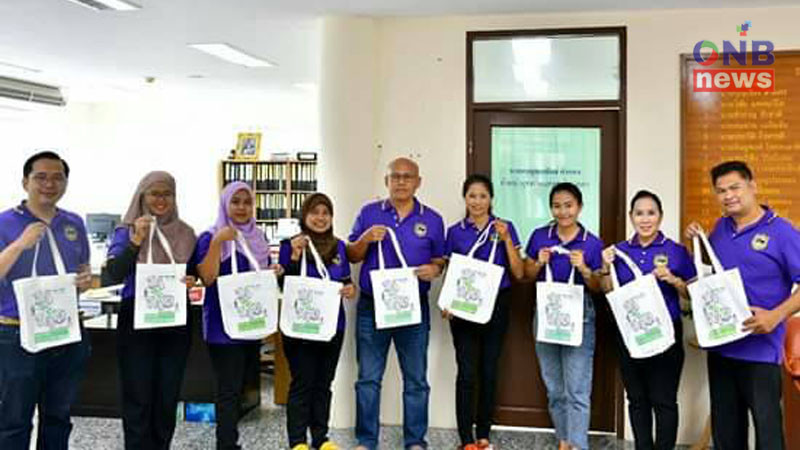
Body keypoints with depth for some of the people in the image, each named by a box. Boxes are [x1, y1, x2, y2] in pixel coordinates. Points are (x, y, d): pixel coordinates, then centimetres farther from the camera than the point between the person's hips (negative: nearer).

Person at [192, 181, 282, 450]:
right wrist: (217, 242, -24)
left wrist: (274, 273, 0)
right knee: (229, 389, -7)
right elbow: (207, 278, -18)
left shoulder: (259, 239, 13)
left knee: (240, 387, 13)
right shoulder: (210, 238, -6)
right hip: (224, 325, -6)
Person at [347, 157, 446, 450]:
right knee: (368, 378, 7)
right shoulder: (369, 213, 5)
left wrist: (434, 269, -13)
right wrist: (365, 239, -13)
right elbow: (352, 256, 7)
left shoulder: (432, 220, 5)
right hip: (371, 306, 0)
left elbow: (439, 260, 9)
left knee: (416, 380, 8)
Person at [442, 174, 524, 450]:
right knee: (467, 373, -4)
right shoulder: (455, 232, 5)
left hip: (496, 306, 0)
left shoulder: (504, 228, 3)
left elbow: (518, 273, 0)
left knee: (489, 371, 7)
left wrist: (506, 239, -12)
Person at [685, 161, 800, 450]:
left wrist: (776, 316, -25)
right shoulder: (720, 228, 8)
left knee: (766, 424, 3)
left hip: (760, 348, -6)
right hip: (720, 343, 6)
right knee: (724, 424, 17)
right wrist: (696, 242, 6)